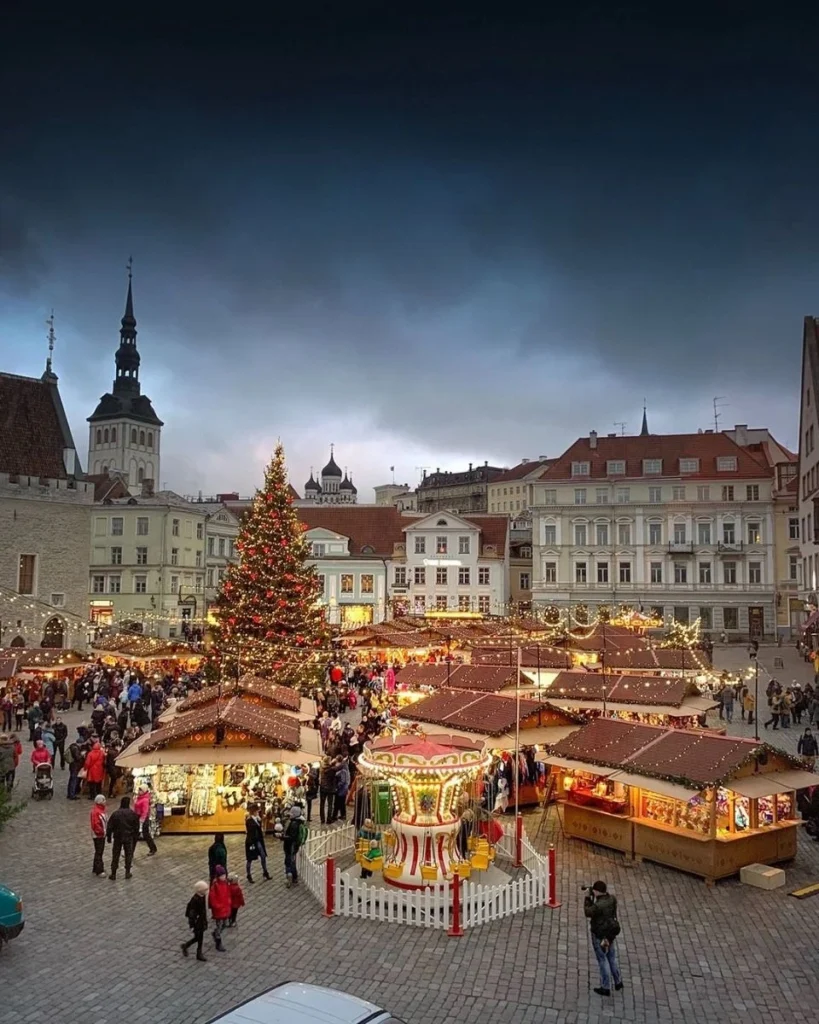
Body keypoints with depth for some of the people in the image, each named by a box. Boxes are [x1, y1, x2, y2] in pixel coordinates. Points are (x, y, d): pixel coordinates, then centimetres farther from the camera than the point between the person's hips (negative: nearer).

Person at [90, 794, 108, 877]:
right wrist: (101, 831, -20)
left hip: (102, 834, 10)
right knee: (99, 852, -3)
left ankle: (96, 868, 30)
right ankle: (99, 871, 3)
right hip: (98, 835, -10)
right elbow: (95, 824, -26)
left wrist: (106, 830, 8)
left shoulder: (101, 809, 7)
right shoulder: (95, 811, -23)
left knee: (100, 851, 18)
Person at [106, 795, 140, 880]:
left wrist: (109, 837, 7)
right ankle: (127, 872, 16)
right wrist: (135, 838, 12)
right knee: (128, 855, 13)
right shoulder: (133, 814, -7)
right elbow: (136, 827, 0)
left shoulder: (115, 814, -9)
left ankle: (113, 874, 13)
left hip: (118, 838, 0)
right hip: (129, 838, 0)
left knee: (115, 856, 10)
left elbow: (110, 827, -5)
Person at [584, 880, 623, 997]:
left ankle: (605, 988, 23)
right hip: (611, 933, 7)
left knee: (603, 960, 9)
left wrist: (587, 898, -7)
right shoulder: (612, 899, -13)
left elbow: (588, 912, -14)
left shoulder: (598, 905, -33)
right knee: (612, 957, 24)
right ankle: (618, 982, 39)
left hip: (600, 936, -7)